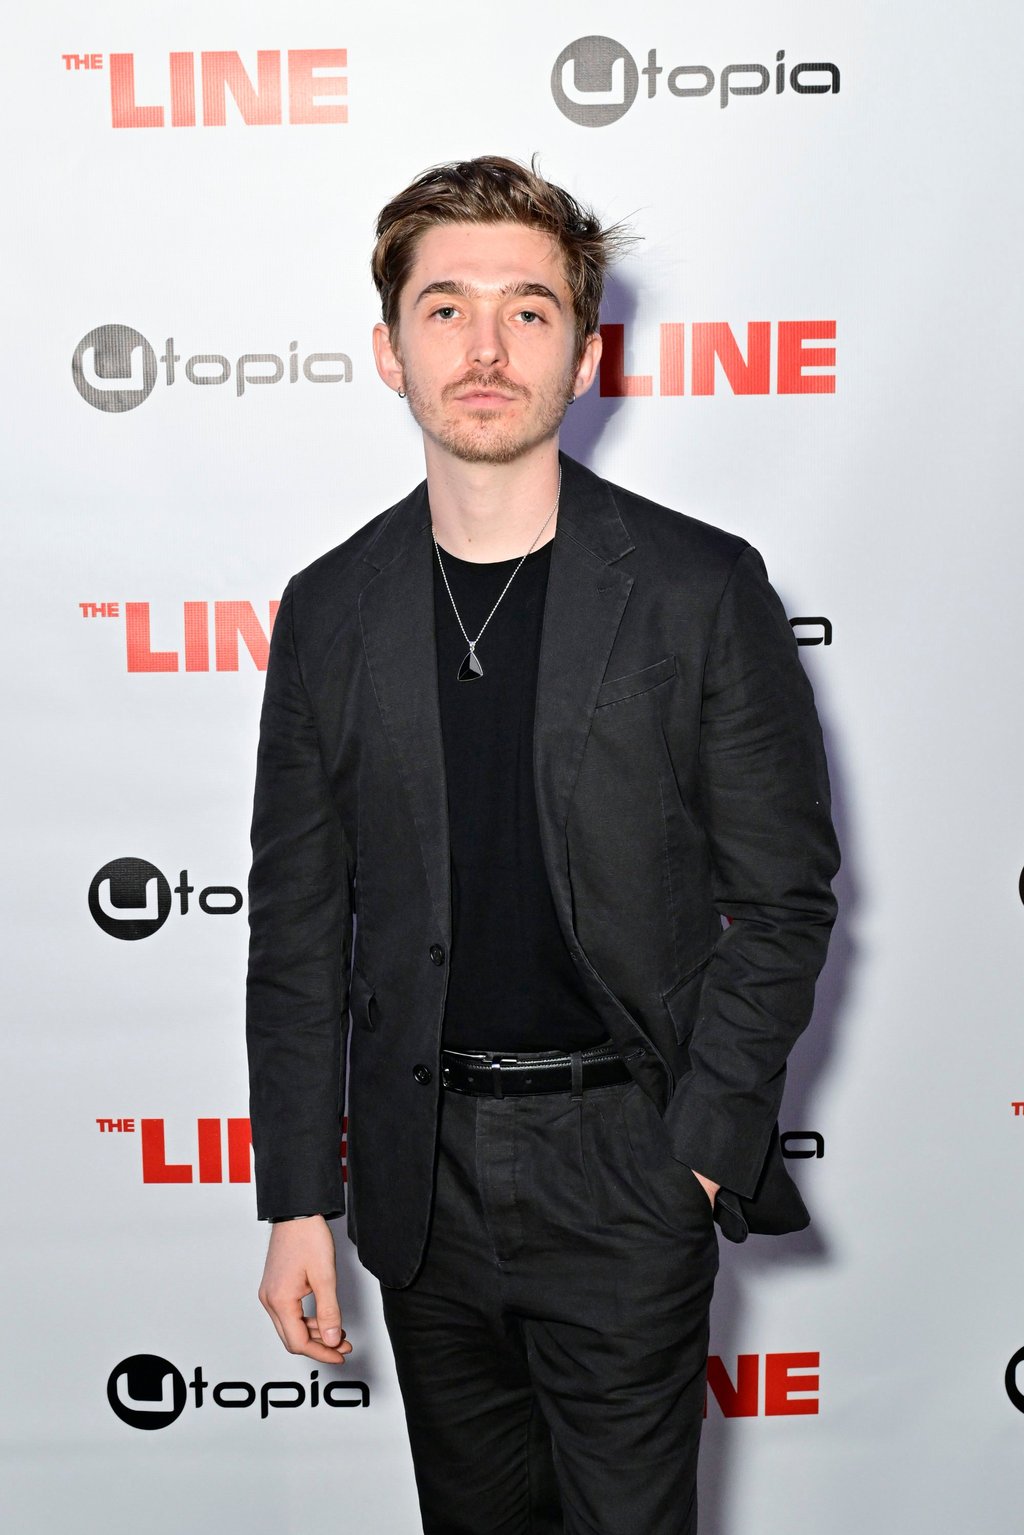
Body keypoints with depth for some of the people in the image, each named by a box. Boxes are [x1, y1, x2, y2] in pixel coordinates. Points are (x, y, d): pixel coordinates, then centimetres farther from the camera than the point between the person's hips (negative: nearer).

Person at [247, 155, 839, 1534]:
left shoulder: (702, 588, -7)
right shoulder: (331, 611, 1)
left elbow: (784, 891, -4)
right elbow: (299, 927, 4)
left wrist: (701, 1145, -10)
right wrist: (298, 1202, 3)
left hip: (627, 1161, -3)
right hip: (421, 1171, 3)